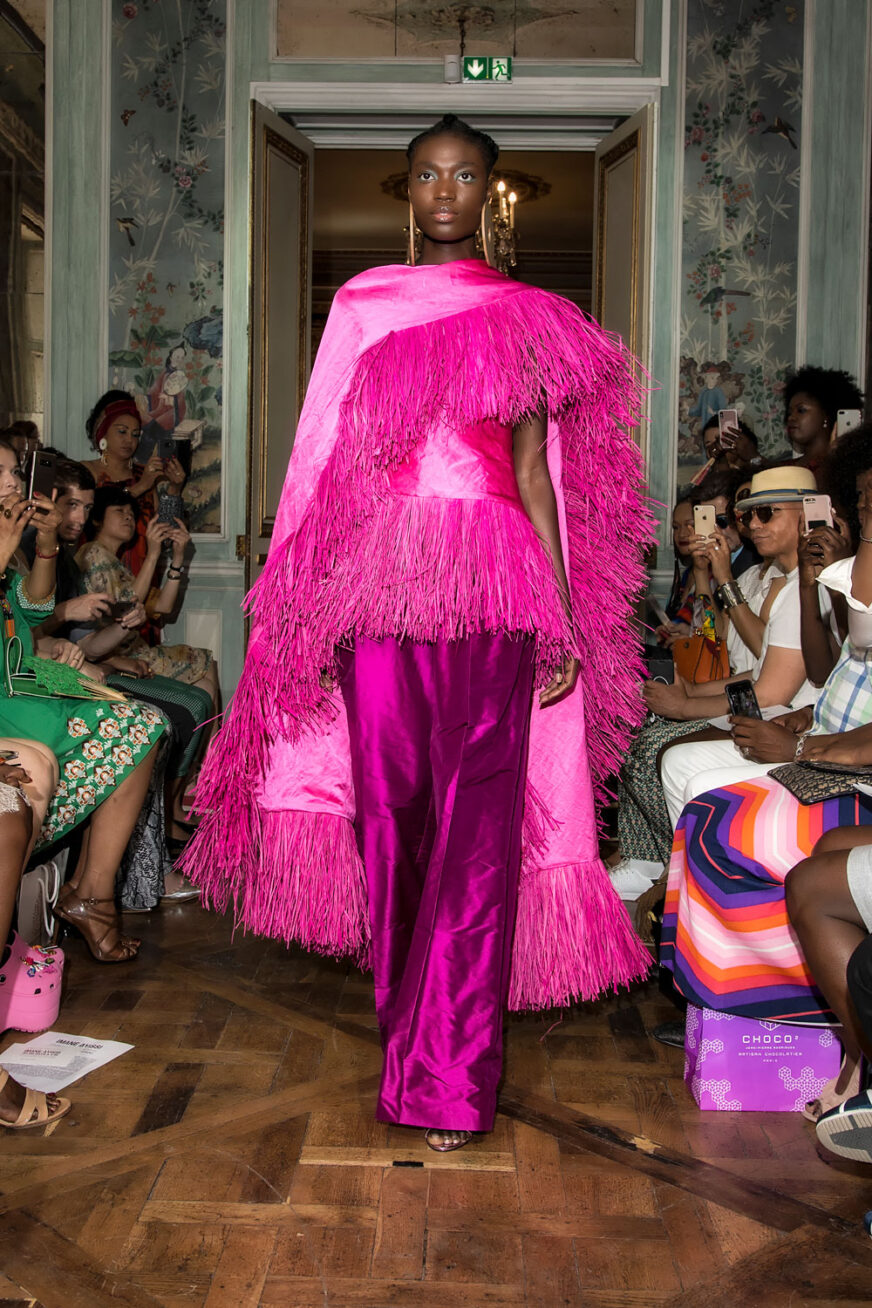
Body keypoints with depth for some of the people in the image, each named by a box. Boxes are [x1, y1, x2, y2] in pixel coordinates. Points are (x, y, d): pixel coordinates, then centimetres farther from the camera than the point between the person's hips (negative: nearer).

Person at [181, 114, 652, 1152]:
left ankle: (443, 1076, -2)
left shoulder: (526, 319, 13)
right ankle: (415, 1019, 19)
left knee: (476, 820, -7)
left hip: (491, 579, -1)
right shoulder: (361, 307, 15)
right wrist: (312, 599, 5)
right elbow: (327, 464, 13)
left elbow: (536, 470, 8)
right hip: (378, 576, 2)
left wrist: (562, 618, 0)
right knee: (388, 805, 1)